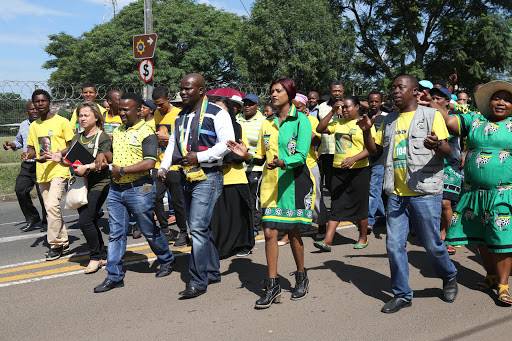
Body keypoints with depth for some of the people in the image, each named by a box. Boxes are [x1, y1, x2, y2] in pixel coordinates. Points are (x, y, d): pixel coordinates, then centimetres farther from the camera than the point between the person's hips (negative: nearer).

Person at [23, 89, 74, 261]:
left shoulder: (62, 121, -4)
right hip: (42, 173, 7)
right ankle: (63, 242, 22)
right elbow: (31, 148, 19)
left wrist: (53, 155, -18)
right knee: (50, 208, 10)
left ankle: (55, 244, -8)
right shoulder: (34, 126, 13)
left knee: (52, 205, -19)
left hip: (59, 170, -7)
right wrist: (28, 154, -6)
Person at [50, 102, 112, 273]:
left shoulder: (102, 137, -5)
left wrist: (87, 167, -26)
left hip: (98, 185, -7)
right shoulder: (77, 137, 16)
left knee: (85, 221, -15)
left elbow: (105, 161, -15)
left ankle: (95, 257, 0)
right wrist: (60, 159, 1)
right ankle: (103, 255, 21)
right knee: (90, 222, 9)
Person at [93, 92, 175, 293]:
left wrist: (123, 170, -19)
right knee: (115, 234, 5)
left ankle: (166, 261, 31)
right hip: (115, 189, 7)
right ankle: (114, 276, 11)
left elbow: (149, 163, -19)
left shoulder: (146, 132, -10)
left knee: (149, 231, 8)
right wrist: (102, 156, 6)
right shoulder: (117, 131, 13)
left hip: (139, 190, -6)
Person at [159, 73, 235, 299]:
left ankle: (198, 282, -6)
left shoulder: (216, 114, -7)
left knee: (198, 228, -13)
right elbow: (173, 144, 22)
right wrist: (164, 166, 7)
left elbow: (226, 143, -15)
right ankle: (212, 272, 28)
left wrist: (199, 157, -19)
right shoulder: (181, 117, 17)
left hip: (207, 178, -8)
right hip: (186, 179, 8)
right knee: (200, 229, 15)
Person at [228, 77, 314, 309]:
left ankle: (301, 277, 26)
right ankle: (272, 286, 5)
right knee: (269, 232, -2)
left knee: (293, 232, 4)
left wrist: (282, 162, -32)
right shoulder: (267, 124, 13)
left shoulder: (301, 120, -4)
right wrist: (246, 155, -7)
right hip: (271, 184, 4)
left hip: (294, 182, -4)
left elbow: (302, 155, -14)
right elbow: (261, 157, 14)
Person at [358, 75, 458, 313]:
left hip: (425, 193, -5)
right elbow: (374, 150, 18)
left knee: (432, 244, 4)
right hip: (396, 194, 5)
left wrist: (437, 145, -31)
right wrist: (366, 132, -1)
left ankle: (449, 277, 33)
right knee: (394, 245, 3)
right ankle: (402, 294, 17)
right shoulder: (389, 121, 15)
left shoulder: (431, 116, 0)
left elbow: (446, 151, -7)